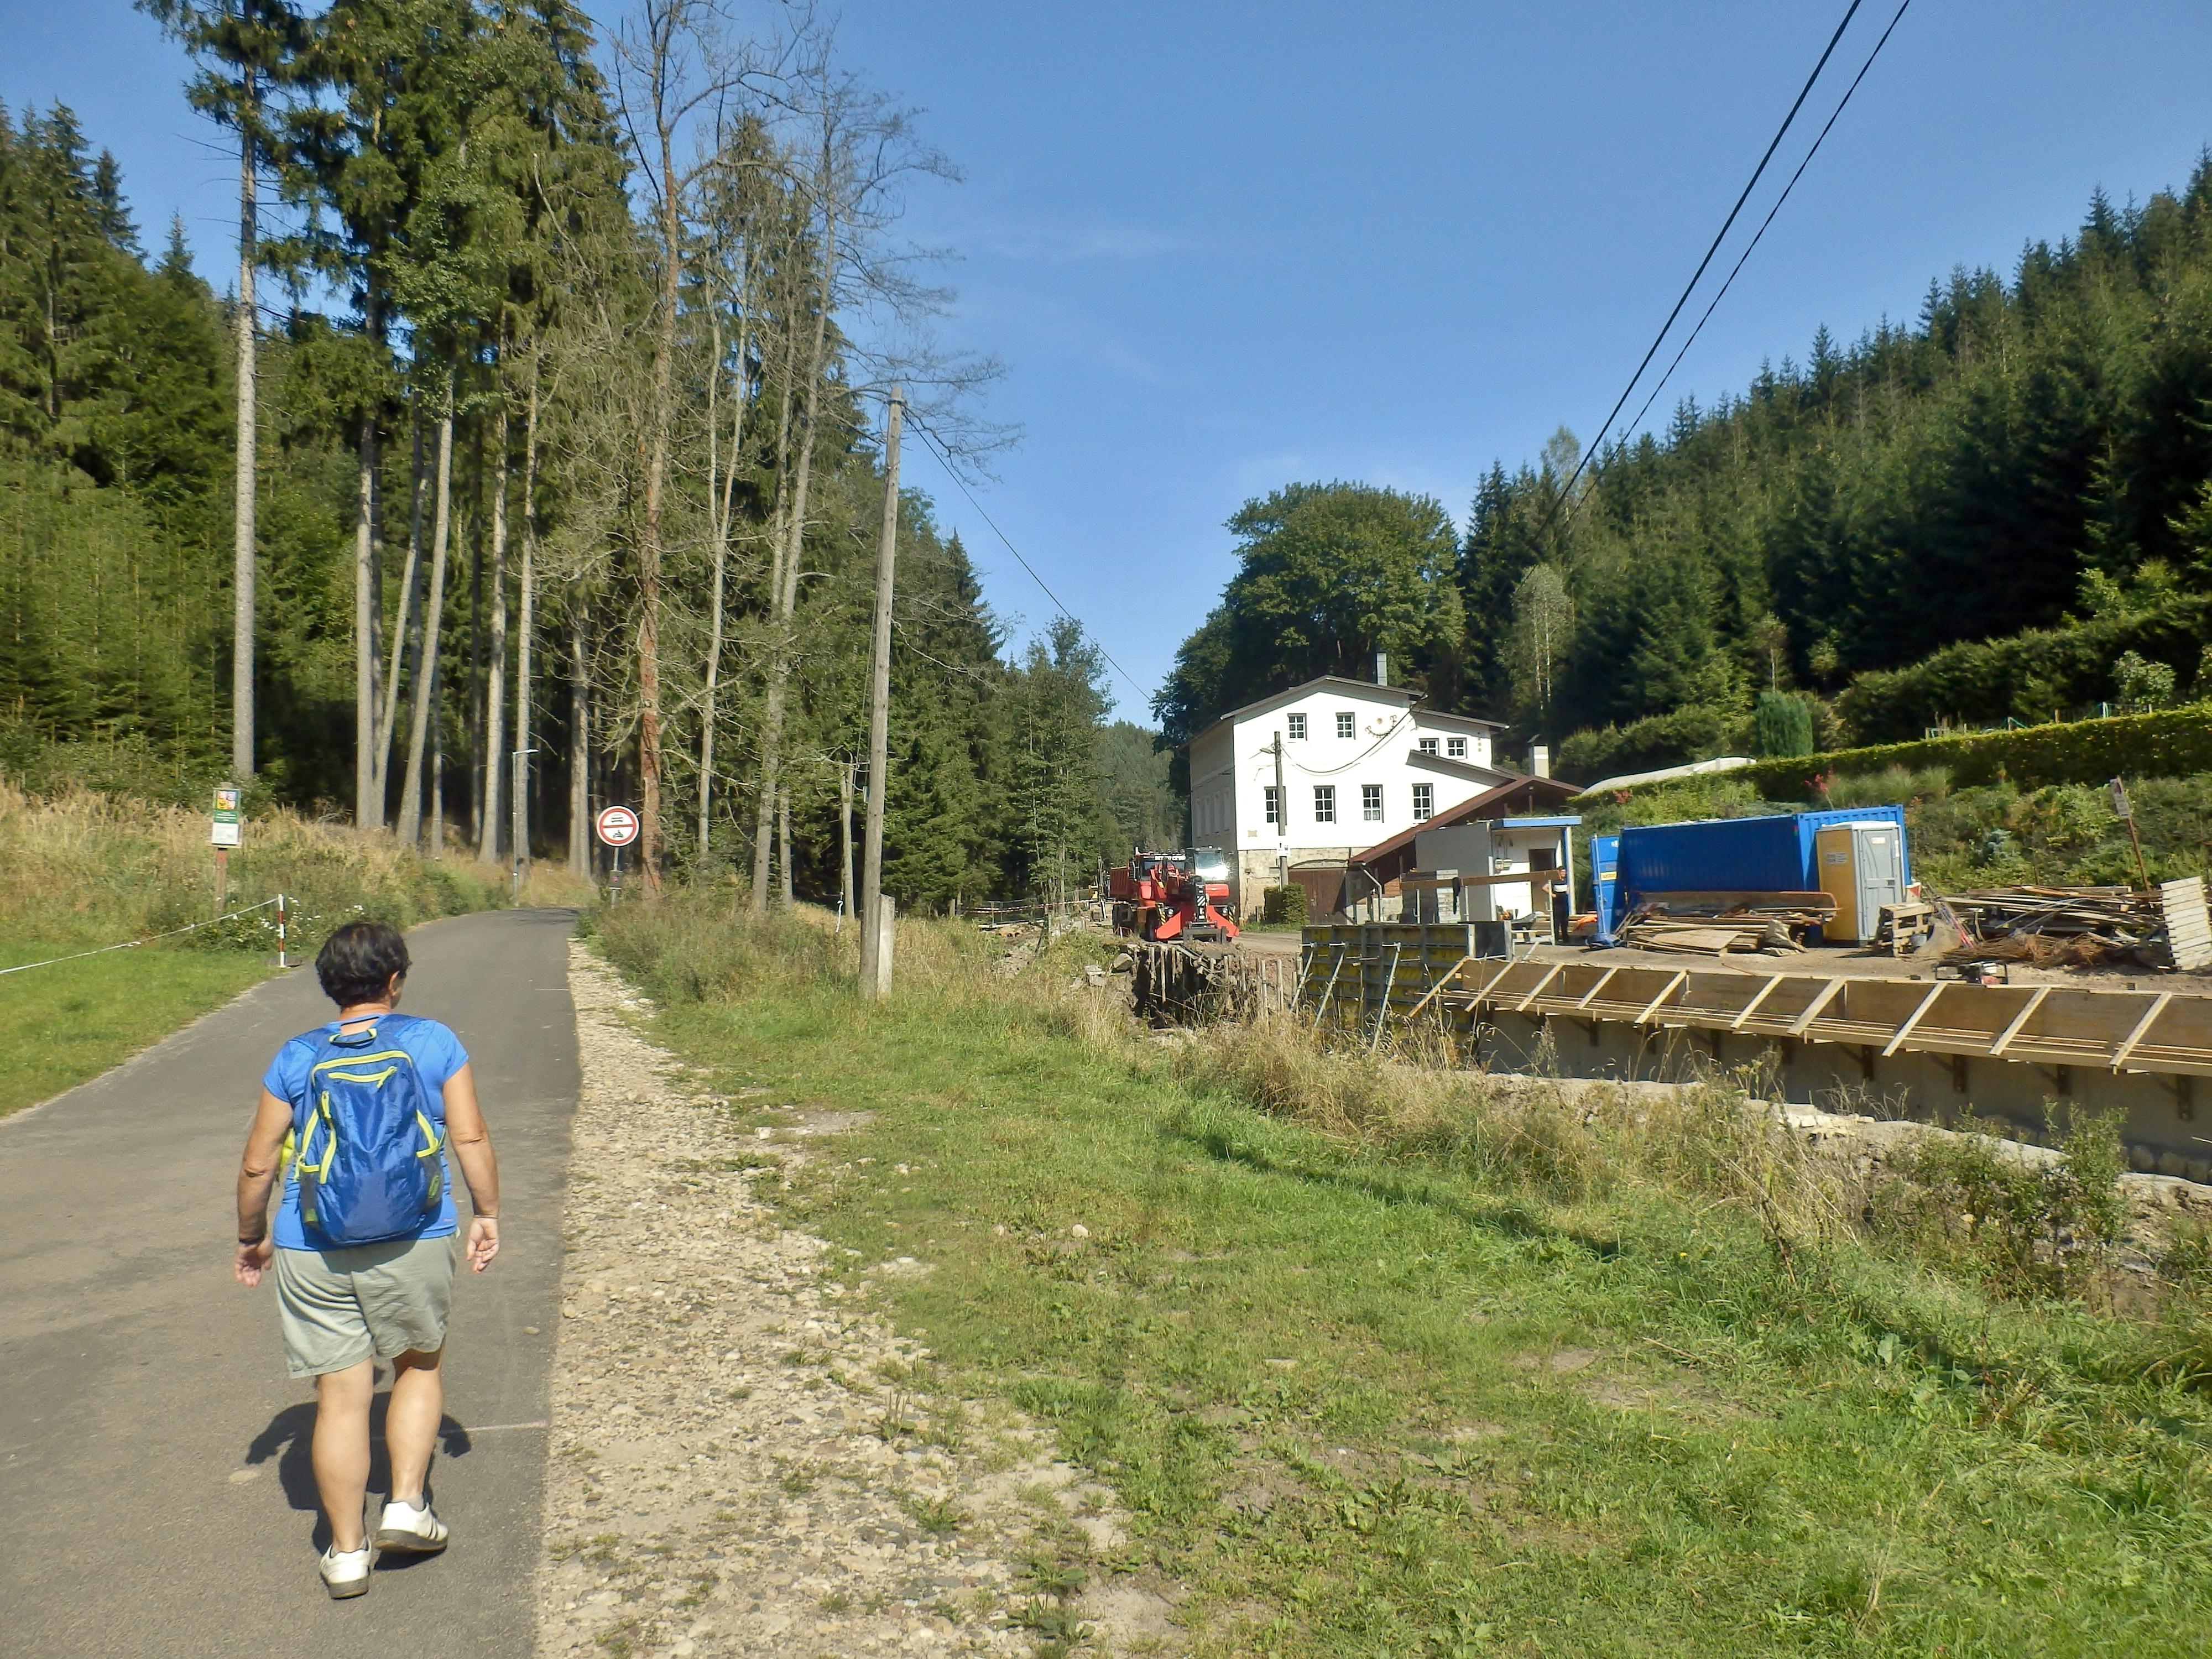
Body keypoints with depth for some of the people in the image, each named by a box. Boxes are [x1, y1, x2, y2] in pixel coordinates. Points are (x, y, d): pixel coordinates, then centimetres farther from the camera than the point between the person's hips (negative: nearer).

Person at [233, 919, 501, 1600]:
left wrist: (251, 1238, 20)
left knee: (341, 1396, 8)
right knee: (419, 1365, 22)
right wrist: (487, 1212, 8)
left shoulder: (296, 1058, 2)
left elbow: (257, 1166, 5)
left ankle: (347, 1551, 16)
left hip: (312, 1253, 1)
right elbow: (470, 1137, -3)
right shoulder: (433, 1042, -2)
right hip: (413, 1246, -1)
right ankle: (406, 1505, 14)